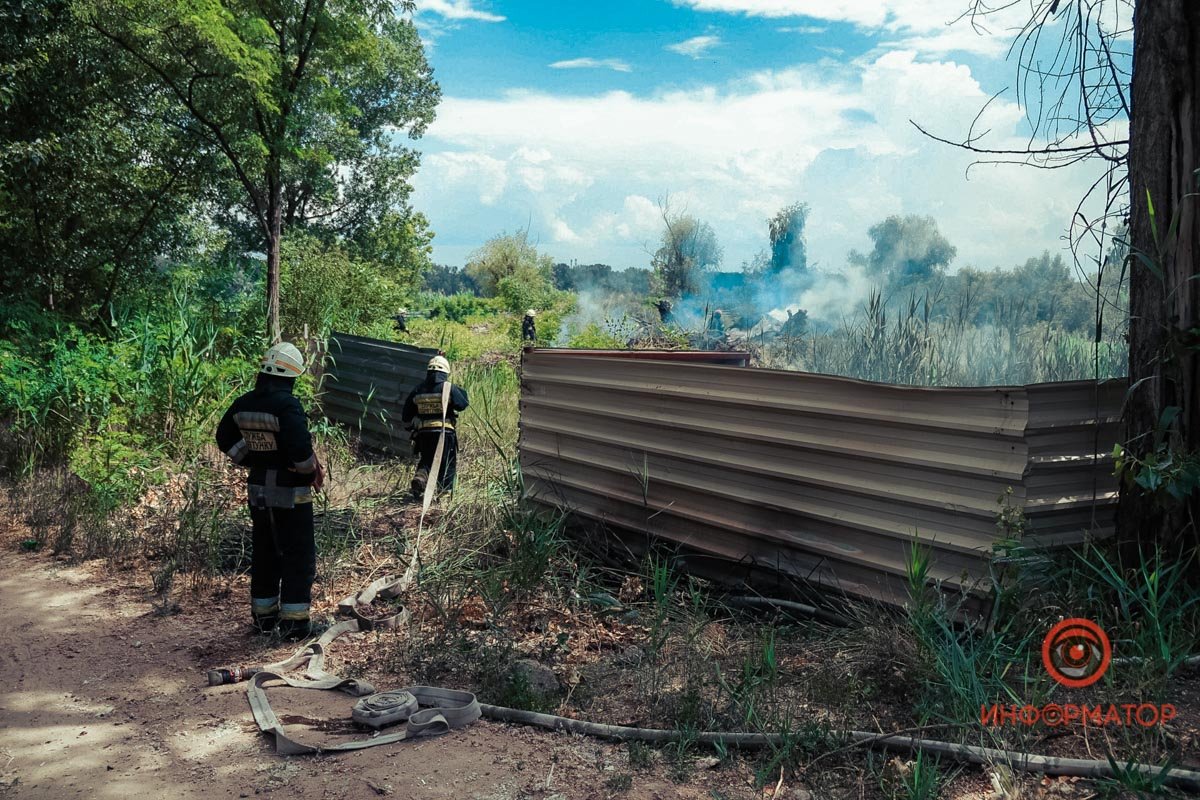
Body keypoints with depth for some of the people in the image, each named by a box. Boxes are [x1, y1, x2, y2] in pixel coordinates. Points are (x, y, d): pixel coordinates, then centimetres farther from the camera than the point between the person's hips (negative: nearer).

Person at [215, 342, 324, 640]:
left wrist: (250, 461, 14)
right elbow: (300, 448, -28)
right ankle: (294, 620, 5)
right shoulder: (288, 405, -22)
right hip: (290, 492, -7)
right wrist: (313, 472, -9)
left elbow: (225, 439, 12)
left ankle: (264, 615, 27)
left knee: (264, 553, 18)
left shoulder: (242, 404, 2)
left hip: (258, 490, 7)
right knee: (298, 556, 4)